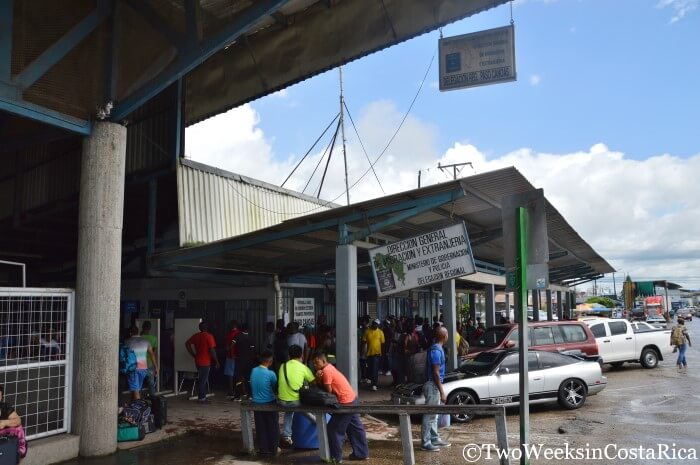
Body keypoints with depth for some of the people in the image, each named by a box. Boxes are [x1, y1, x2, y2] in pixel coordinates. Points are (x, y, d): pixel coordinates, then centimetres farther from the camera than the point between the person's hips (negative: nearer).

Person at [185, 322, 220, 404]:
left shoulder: (195, 336, 7)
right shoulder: (209, 336, -12)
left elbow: (187, 344, 6)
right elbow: (212, 349, -16)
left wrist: (194, 355, 8)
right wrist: (216, 361, -8)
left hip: (198, 361, 6)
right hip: (205, 362, -6)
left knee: (200, 380, 16)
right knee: (203, 380, 0)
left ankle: (202, 397, 21)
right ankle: (201, 398, 4)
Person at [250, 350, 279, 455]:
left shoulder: (253, 371, -4)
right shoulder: (270, 374, -19)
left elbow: (252, 386, 9)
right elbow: (276, 388, -4)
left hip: (256, 403, 5)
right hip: (269, 403, -5)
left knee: (261, 428, 14)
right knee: (273, 427, 11)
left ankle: (263, 449, 22)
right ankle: (273, 449, 19)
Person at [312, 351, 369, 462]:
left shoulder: (326, 371, -17)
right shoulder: (329, 368, 11)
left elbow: (328, 391, -14)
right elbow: (323, 387, 10)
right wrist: (319, 380, -9)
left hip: (346, 402, -10)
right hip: (352, 398, 10)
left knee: (334, 430, 1)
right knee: (355, 427, 18)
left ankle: (336, 457, 10)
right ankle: (362, 453, 27)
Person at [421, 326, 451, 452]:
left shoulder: (437, 349, 10)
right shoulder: (436, 350, -20)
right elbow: (435, 373, -22)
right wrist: (442, 392, -20)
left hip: (434, 385, 10)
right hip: (433, 386, -10)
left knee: (433, 415, 17)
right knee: (429, 415, -3)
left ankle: (435, 439, 26)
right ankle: (425, 443, 3)